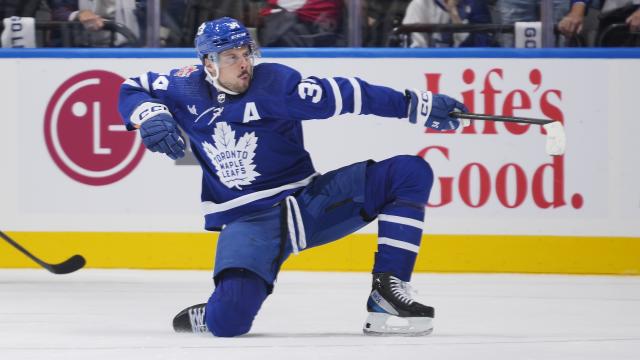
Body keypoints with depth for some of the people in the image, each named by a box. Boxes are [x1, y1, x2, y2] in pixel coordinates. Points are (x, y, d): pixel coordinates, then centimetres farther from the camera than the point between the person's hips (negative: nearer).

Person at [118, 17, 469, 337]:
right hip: (246, 220, -1)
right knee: (229, 320, -29)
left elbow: (342, 95, -14)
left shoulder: (275, 82, -8)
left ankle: (387, 290, -13)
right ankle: (208, 316, 11)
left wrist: (417, 104, -21)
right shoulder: (188, 87, 0)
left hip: (309, 200, 1)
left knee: (410, 172, -15)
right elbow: (132, 89, 16)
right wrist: (150, 116, -7)